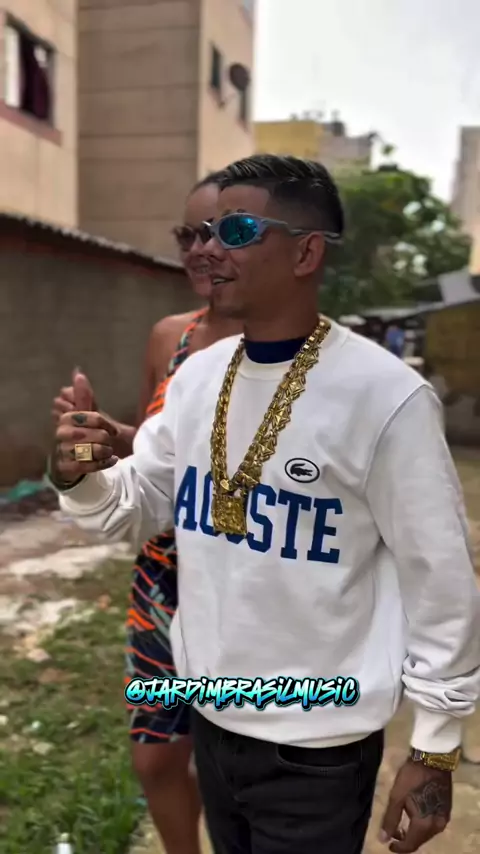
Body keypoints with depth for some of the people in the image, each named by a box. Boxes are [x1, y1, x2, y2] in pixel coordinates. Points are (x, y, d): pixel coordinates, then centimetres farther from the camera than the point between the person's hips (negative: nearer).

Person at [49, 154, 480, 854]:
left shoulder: (386, 395, -20)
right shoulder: (197, 375, -3)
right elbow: (138, 507, 5)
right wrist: (82, 480, -16)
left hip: (318, 746, -5)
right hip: (211, 715, 6)